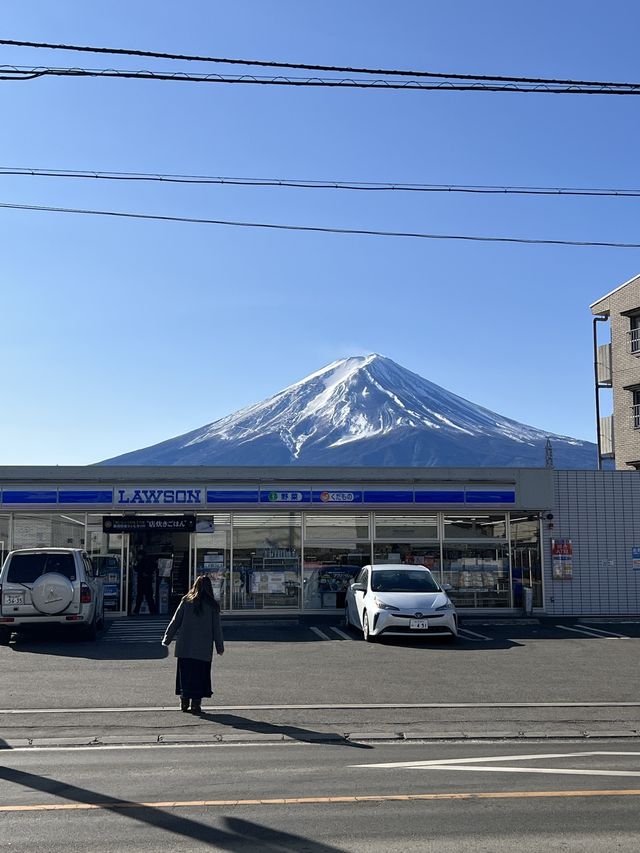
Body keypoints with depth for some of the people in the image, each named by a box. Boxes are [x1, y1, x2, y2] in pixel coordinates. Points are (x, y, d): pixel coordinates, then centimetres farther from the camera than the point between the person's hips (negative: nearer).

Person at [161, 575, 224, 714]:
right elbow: (217, 628, 2)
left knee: (184, 674, 11)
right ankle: (196, 703, 3)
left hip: (185, 647, 1)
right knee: (200, 675, 6)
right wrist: (220, 646, 11)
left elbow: (175, 621, 3)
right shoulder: (212, 605, -2)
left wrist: (167, 639, 12)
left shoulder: (186, 602, -1)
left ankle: (184, 702, 15)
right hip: (203, 650, -1)